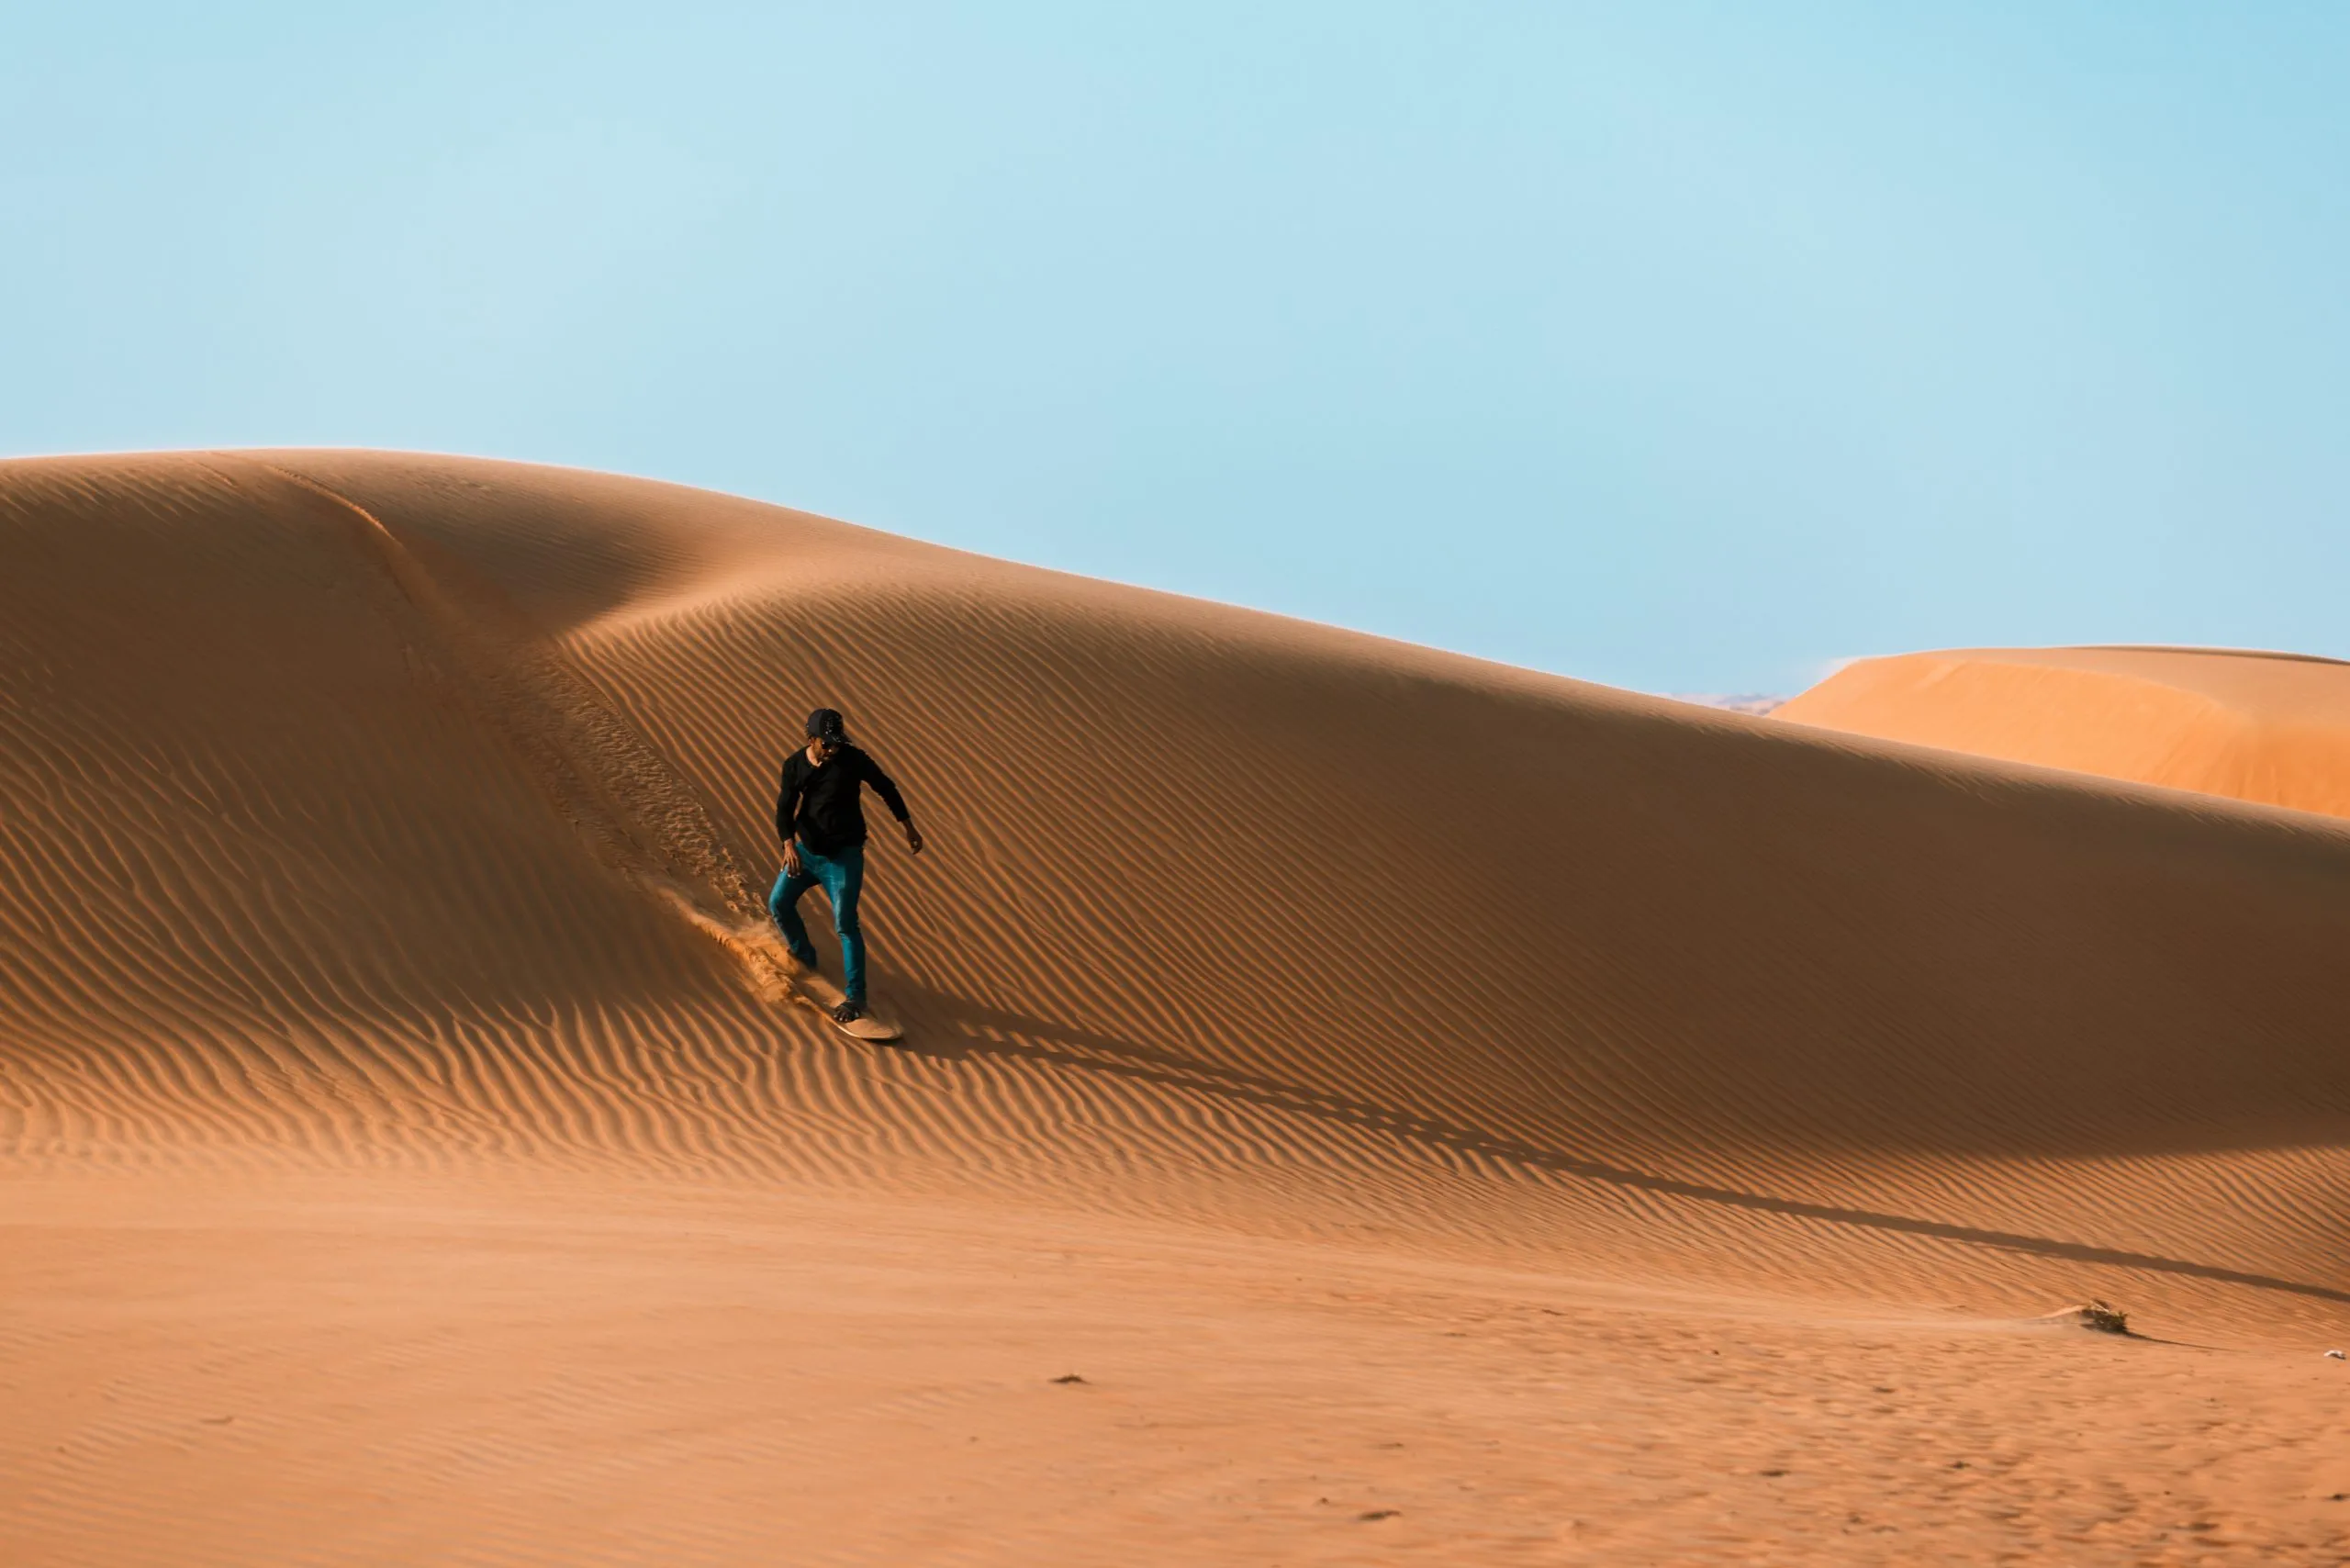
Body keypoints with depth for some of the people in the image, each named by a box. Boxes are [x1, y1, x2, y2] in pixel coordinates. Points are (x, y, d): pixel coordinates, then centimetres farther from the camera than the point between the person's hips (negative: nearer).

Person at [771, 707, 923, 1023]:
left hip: (843, 856, -5)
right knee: (778, 903, 14)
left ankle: (855, 997, -9)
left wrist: (908, 828, 4)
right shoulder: (795, 765, -4)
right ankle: (805, 960, 39)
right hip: (806, 851, 5)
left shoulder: (853, 759, -14)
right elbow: (785, 809, -8)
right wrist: (789, 845, -26)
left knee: (845, 924, -12)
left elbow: (885, 788, -1)